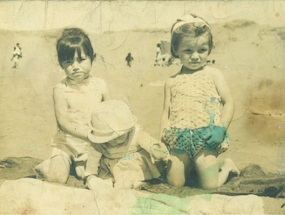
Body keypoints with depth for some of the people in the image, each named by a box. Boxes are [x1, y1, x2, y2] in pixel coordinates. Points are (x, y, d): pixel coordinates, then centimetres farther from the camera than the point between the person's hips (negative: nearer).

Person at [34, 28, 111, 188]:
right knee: (57, 178, -12)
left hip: (93, 145, 2)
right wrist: (90, 134, -22)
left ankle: (80, 163, 22)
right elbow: (63, 122, -15)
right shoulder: (61, 90, -13)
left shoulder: (100, 86, -5)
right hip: (67, 143, -2)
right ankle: (48, 165, 21)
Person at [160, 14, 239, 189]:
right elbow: (166, 113, 10)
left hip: (205, 139, -3)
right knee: (175, 184, 3)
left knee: (210, 186, -5)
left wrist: (221, 129, -13)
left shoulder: (213, 75, 3)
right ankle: (190, 166, 33)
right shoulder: (172, 82, 10)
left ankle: (227, 165, 25)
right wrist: (162, 141, -1)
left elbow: (229, 103, 0)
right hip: (179, 141, 3)